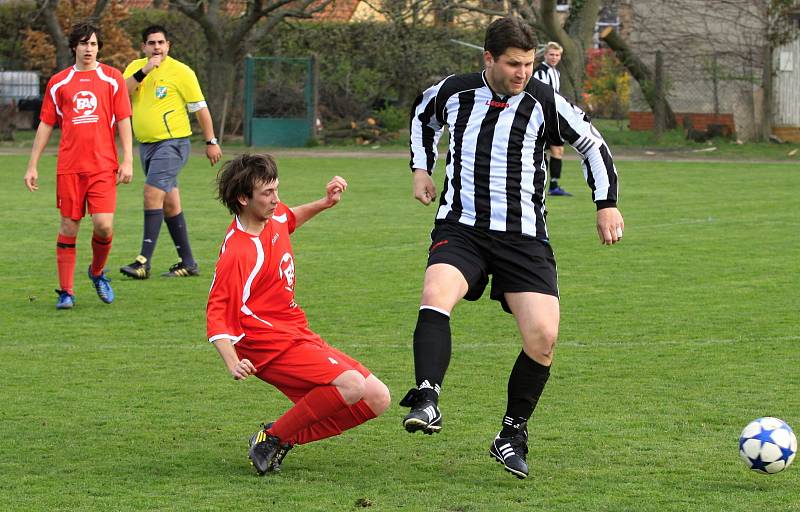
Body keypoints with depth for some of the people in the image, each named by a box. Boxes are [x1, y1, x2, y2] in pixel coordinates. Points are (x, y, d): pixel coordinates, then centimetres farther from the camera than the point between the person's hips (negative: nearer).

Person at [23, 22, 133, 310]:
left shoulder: (112, 79, 5)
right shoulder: (59, 82, 9)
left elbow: (123, 121, 4)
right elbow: (46, 124, 12)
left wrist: (127, 160, -4)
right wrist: (33, 165, 9)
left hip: (103, 166, -1)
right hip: (69, 166, 1)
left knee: (103, 225, -11)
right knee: (68, 227, 0)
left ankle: (98, 271, 18)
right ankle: (66, 292, 8)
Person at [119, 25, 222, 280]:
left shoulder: (181, 71, -6)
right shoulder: (135, 68, 8)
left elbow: (200, 108, -2)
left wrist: (211, 142, -2)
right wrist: (143, 72, -19)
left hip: (172, 143, -6)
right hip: (146, 144, 6)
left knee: (152, 194, -19)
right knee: (169, 203, 10)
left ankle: (144, 262, -21)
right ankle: (187, 262, 17)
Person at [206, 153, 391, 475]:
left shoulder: (274, 215, 5)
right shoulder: (238, 253, -21)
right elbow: (217, 316, -22)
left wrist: (325, 203, 17)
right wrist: (234, 365, -37)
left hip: (300, 336, 9)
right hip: (271, 347, -9)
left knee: (377, 399, 2)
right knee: (351, 385, -29)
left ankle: (286, 437, 4)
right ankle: (272, 439, -13)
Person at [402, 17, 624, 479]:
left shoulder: (544, 103, -3)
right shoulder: (454, 92, 2)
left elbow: (592, 143, 10)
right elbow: (423, 115, 27)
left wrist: (607, 205, 5)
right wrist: (422, 168, 19)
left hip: (524, 237, 0)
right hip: (460, 229, 0)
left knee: (543, 337, -13)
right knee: (436, 296, -31)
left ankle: (513, 435, 5)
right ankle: (427, 401, -42)